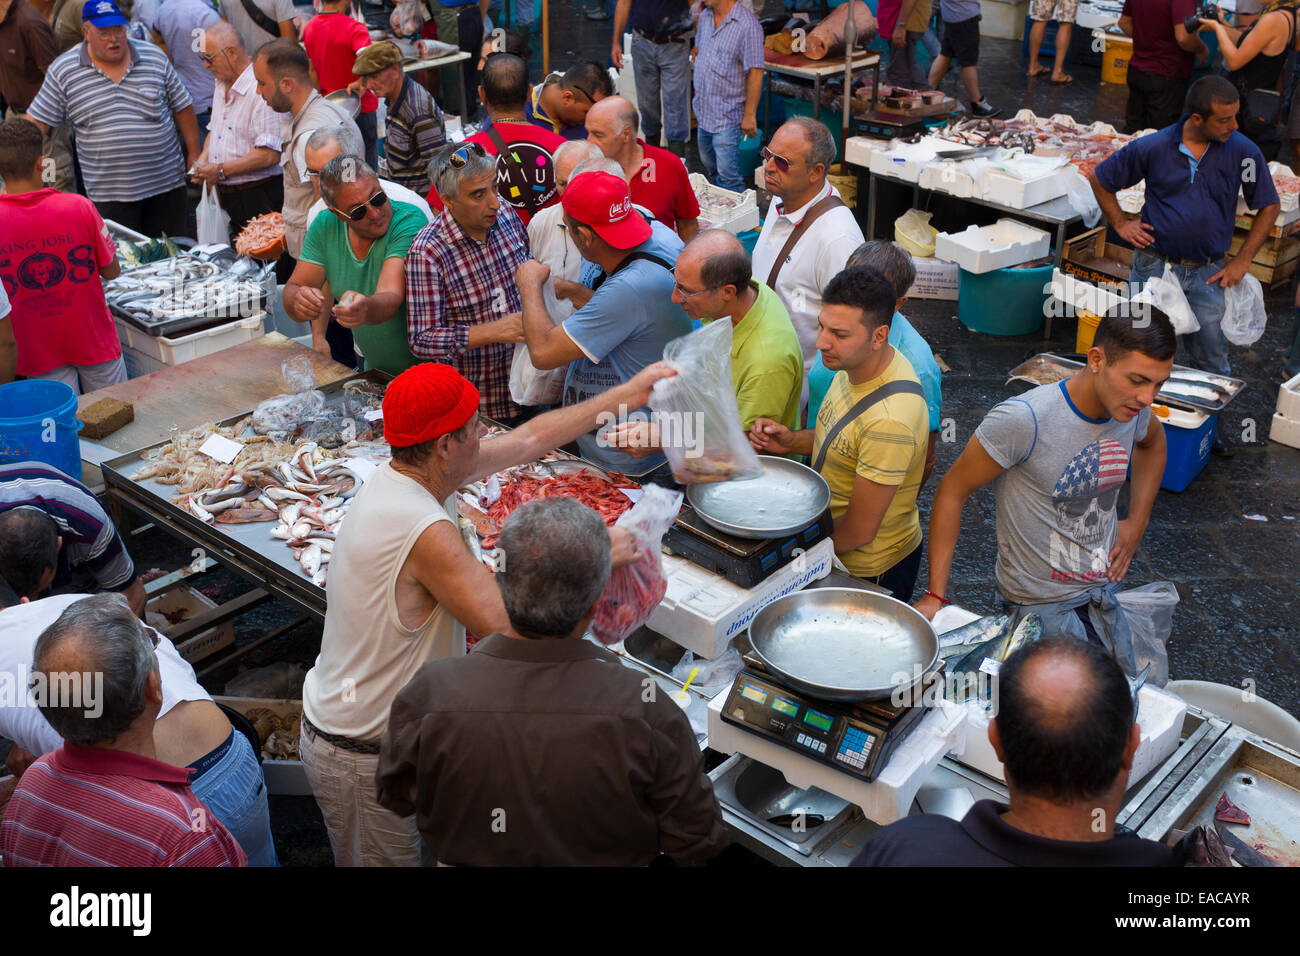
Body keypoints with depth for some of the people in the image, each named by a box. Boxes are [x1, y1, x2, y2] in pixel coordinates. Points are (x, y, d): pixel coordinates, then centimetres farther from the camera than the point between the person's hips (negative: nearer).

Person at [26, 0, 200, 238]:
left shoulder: (154, 57, 2)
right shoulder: (63, 71, -2)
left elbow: (182, 108, 10)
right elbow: (36, 124, 0)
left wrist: (194, 155, 7)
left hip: (166, 183, 1)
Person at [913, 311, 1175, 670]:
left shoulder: (1133, 409, -5)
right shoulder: (1024, 420, -26)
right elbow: (952, 491, -17)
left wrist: (1137, 522, 10)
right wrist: (935, 595, -17)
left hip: (1106, 590, 7)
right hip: (1041, 602, -7)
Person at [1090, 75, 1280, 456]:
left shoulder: (1243, 152, -7)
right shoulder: (1153, 148, -9)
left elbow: (1269, 206, 5)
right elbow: (1099, 180, 6)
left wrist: (1242, 261, 1)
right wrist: (1120, 224, 1)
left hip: (1207, 274, 1)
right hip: (1153, 265, -1)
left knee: (1211, 360, 7)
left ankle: (1213, 425, 25)